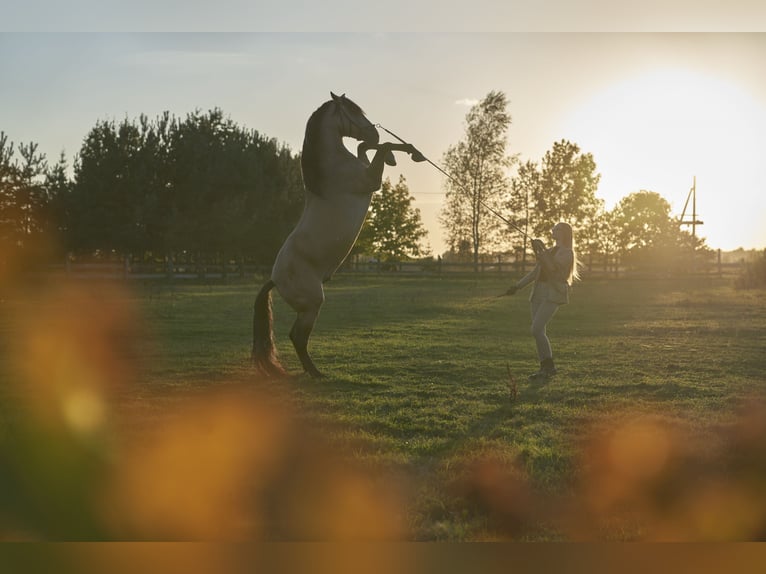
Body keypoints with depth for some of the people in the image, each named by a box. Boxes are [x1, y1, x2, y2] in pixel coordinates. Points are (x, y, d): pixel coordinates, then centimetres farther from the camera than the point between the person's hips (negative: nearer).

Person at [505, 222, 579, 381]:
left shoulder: (566, 253, -2)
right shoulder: (549, 251, 22)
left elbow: (553, 268, -18)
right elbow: (535, 272, 24)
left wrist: (541, 251, -20)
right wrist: (517, 286, 18)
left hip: (553, 294, -8)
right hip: (538, 293, 8)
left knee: (537, 329, -18)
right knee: (538, 332, 1)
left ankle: (549, 366, -9)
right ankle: (545, 368, 5)